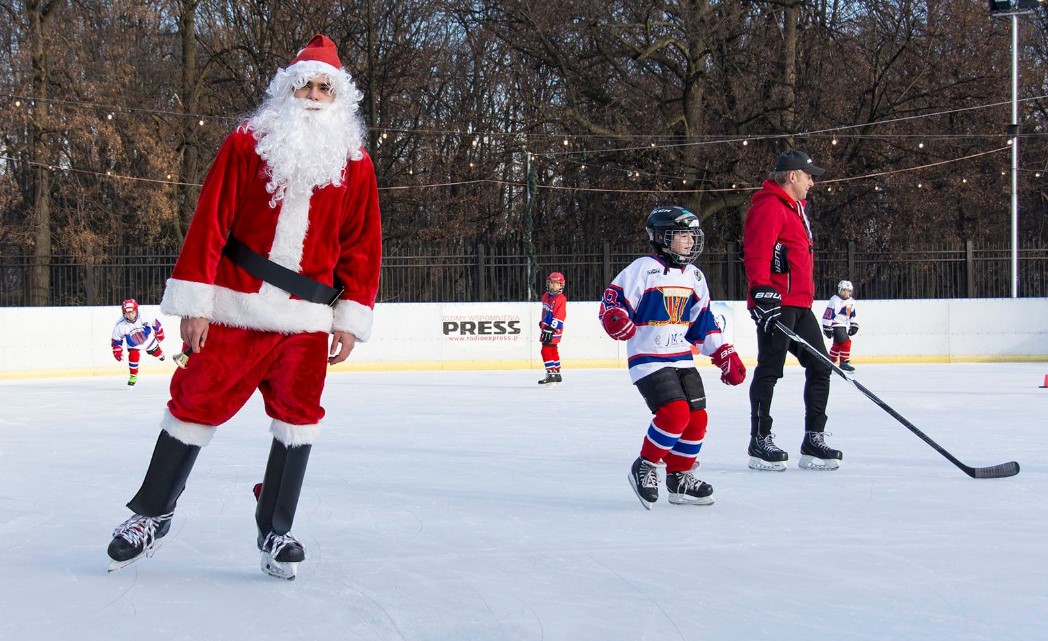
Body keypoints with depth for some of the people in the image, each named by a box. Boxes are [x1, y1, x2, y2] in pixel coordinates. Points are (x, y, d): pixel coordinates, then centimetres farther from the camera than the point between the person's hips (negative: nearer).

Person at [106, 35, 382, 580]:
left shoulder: (354, 165, 5)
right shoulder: (247, 144, -1)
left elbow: (362, 244, 7)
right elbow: (210, 222, -4)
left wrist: (351, 318, 1)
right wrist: (195, 304, -8)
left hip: (307, 319, 2)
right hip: (236, 308, -2)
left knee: (298, 417, 1)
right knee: (196, 403, 2)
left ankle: (276, 531, 15)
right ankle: (152, 513, 19)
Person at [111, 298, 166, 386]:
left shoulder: (144, 317, -38)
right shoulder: (120, 325, -35)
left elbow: (155, 323, -17)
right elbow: (116, 339, -19)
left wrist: (159, 333, -3)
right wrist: (117, 351, -24)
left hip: (148, 339, 1)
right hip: (133, 345, -1)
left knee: (155, 352, 24)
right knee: (133, 357, -19)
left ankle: (161, 354, 63)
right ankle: (133, 376, 4)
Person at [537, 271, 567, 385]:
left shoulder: (561, 299, -17)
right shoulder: (546, 296, 10)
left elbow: (559, 316, -23)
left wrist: (551, 329, -27)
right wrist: (542, 322, 31)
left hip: (554, 329, -9)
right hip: (546, 328, 9)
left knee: (546, 350, -14)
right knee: (553, 351, 15)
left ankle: (551, 374, -14)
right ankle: (557, 374, 24)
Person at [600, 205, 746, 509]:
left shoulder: (694, 277, 12)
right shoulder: (643, 269, -11)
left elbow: (703, 324, 18)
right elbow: (612, 301, -13)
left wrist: (725, 356, 14)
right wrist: (616, 319, -35)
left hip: (682, 358, 7)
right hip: (648, 359, -7)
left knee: (697, 417, 1)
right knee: (676, 412, -22)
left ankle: (679, 478, 17)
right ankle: (645, 468, -3)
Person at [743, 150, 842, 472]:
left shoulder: (796, 209, 24)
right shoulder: (770, 206, -10)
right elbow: (757, 252, -21)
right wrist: (762, 290, -29)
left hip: (800, 305, 10)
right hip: (776, 303, -10)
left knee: (820, 368, 8)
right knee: (770, 370, -5)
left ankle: (814, 439, 12)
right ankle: (760, 441, 2)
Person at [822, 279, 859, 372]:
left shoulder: (851, 301, 8)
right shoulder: (835, 301, -19)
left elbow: (852, 315, 21)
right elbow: (827, 315, -20)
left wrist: (854, 325, 14)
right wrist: (827, 328, -21)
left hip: (845, 326, 9)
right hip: (836, 325, -9)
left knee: (837, 345, 16)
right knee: (846, 342, -18)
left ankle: (830, 361, 28)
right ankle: (844, 362, -10)